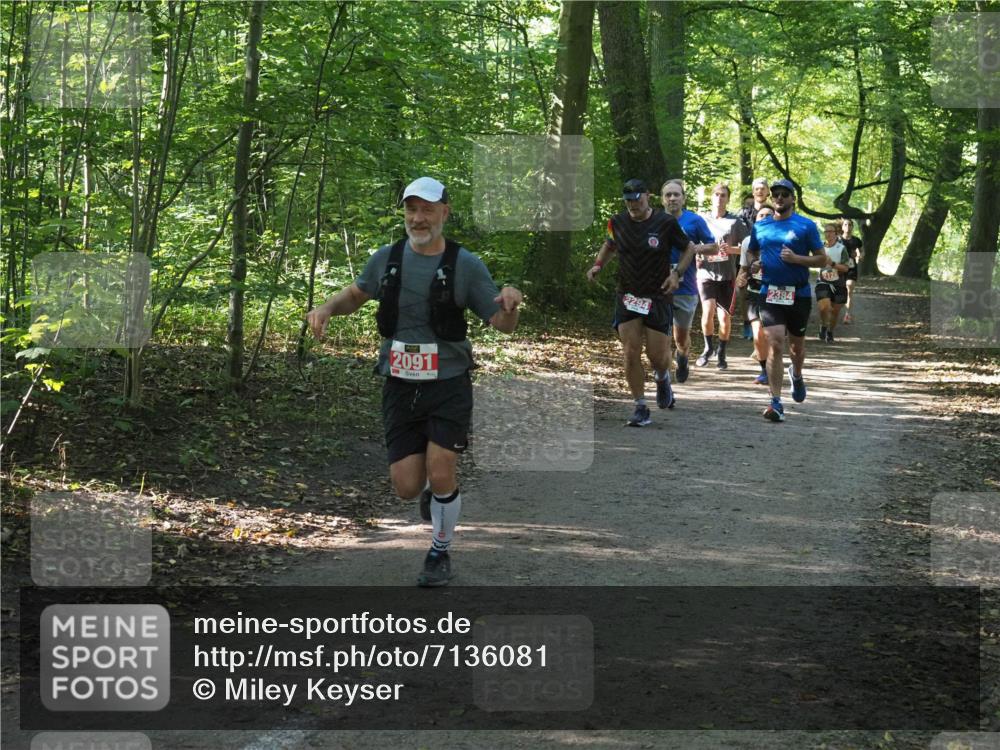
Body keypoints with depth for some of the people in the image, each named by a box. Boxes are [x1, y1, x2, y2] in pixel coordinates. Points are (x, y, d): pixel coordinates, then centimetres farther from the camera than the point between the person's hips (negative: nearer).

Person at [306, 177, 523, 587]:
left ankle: (440, 553, 13)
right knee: (407, 486, -2)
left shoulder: (465, 265, -6)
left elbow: (503, 323, -4)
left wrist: (510, 303, -27)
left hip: (448, 386, -3)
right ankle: (433, 492, 36)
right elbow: (356, 293, 21)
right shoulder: (386, 259, 2)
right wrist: (326, 308, 1)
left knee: (440, 475, -12)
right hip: (400, 388, 3)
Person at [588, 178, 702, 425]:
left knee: (657, 356, 0)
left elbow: (690, 248, 4)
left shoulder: (665, 222, -9)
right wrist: (598, 265, 3)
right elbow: (609, 245, 20)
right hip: (627, 296, 2)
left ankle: (662, 379, 37)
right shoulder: (618, 222, -1)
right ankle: (641, 408, 4)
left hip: (657, 297, -2)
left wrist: (677, 273, -9)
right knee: (631, 354, -6)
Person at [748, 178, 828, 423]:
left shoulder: (806, 226, -1)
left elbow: (822, 259, -1)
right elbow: (751, 254, 22)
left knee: (796, 344, 15)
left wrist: (796, 258, -16)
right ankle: (776, 402, -16)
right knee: (775, 345, -14)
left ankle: (796, 375, 50)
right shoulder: (760, 227, 8)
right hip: (770, 293, 1)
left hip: (799, 294, 0)